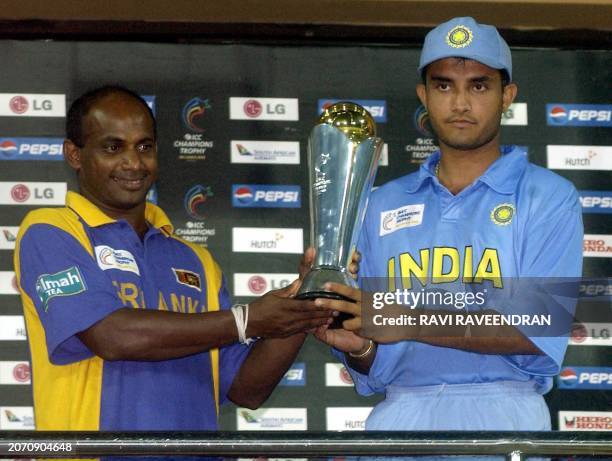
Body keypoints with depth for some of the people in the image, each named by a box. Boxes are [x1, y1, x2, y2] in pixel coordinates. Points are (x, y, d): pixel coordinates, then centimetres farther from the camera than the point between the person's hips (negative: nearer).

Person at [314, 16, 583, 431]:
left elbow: (539, 332, -12)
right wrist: (356, 347, -9)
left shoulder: (548, 197, 3)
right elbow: (376, 370, 15)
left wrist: (412, 322, -20)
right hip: (401, 413, 3)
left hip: (503, 414, -3)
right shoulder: (386, 205, 16)